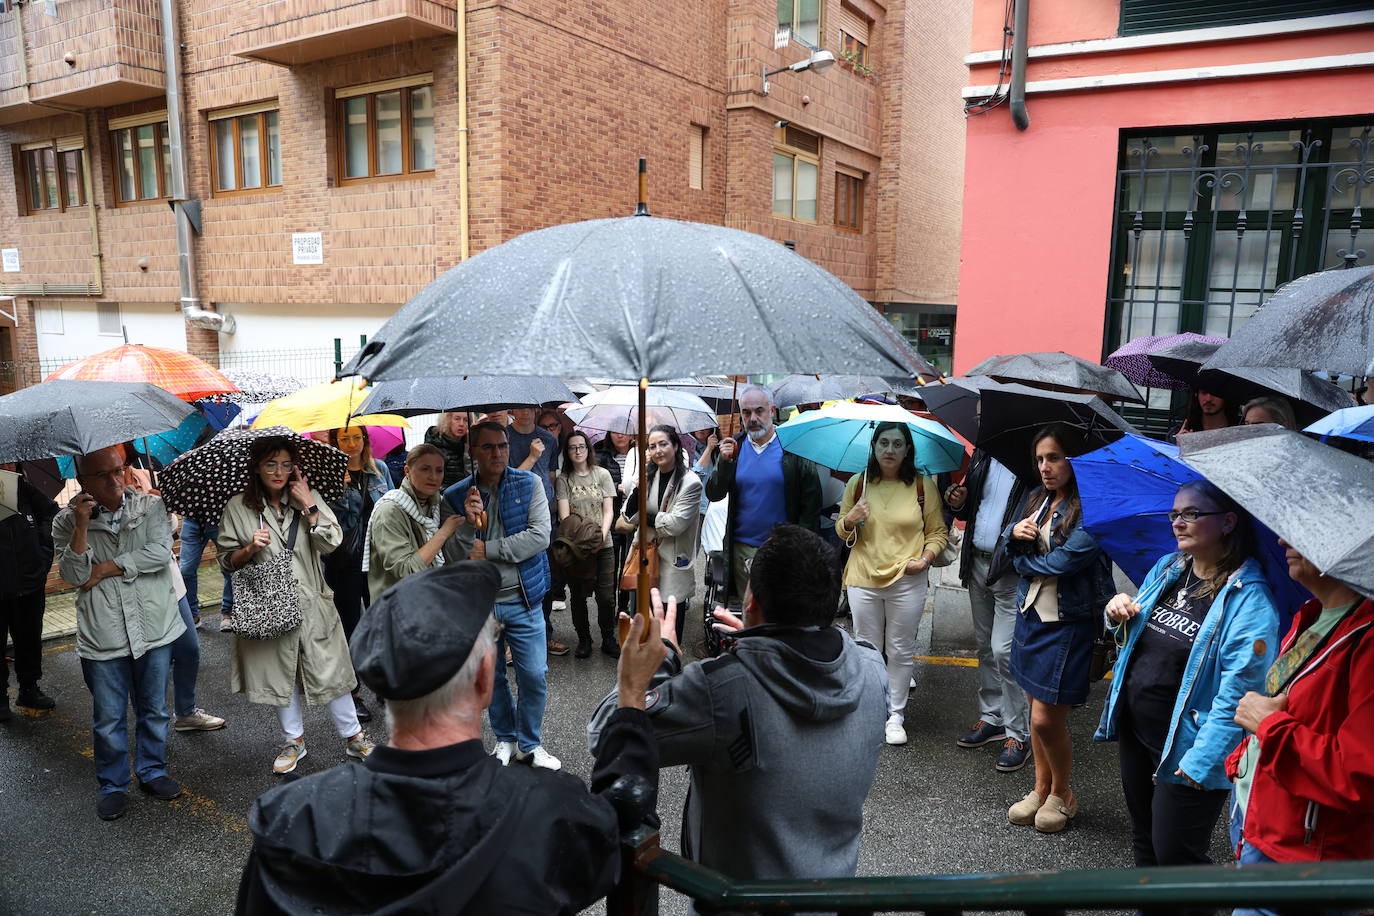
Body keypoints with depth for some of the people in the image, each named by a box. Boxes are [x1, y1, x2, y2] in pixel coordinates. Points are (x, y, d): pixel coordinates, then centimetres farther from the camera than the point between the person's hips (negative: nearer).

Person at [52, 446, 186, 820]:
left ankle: (152, 771, 35)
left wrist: (105, 568, -11)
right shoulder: (67, 522, -1)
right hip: (102, 638, 0)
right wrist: (81, 526, -20)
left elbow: (160, 553, -15)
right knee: (108, 720, 10)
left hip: (154, 630, 1)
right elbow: (74, 576, -11)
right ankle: (113, 786, 29)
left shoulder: (151, 506, -3)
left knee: (154, 711, 15)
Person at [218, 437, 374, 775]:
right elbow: (226, 561, 3)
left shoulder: (308, 497, 1)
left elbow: (331, 543, -10)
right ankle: (294, 740, 31)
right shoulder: (238, 508, 0)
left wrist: (308, 505, -15)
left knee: (330, 670, 2)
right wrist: (249, 549, -16)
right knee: (281, 674, 12)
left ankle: (353, 737, 18)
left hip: (311, 601, 0)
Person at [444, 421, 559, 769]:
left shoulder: (529, 484, -5)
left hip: (522, 600, -1)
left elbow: (540, 536, -16)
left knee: (535, 677, 4)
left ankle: (530, 743, 27)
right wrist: (469, 525, -26)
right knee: (491, 677, 16)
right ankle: (505, 738, 37)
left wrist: (487, 549, -15)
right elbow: (455, 557, -7)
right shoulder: (456, 496, -4)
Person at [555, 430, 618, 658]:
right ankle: (584, 639, 23)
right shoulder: (563, 479, 3)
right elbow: (564, 515, -4)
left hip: (603, 545, 1)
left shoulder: (602, 474, 6)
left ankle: (608, 639, 18)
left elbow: (609, 511, 2)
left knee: (606, 596, 1)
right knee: (579, 595, 6)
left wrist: (602, 535, -14)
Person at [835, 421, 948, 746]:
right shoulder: (857, 484, 5)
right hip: (863, 578, 1)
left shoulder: (924, 486, 1)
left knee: (901, 651, 7)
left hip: (907, 581, -1)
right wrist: (849, 520, -10)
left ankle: (896, 714, 21)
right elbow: (841, 530, 12)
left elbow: (938, 531, 5)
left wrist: (926, 557, -12)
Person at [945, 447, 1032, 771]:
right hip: (978, 564, 7)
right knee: (985, 646, 16)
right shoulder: (984, 453, 9)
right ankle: (992, 717, 31)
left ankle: (1019, 733, 9)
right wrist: (957, 502, 0)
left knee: (1004, 651, -6)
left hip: (1012, 570, -7)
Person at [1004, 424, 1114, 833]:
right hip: (1030, 614, 7)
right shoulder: (1038, 500, 9)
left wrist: (1025, 560, -5)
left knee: (1047, 719, -2)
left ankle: (1063, 794, 23)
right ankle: (1041, 789, 32)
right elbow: (1016, 553, 14)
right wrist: (1015, 533, -8)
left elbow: (1064, 561, -22)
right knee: (1037, 711, 16)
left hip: (1068, 622, -7)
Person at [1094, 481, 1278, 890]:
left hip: (1185, 749, -7)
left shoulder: (1248, 599, -20)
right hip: (1136, 733, 7)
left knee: (1174, 854, 5)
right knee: (1143, 838, 22)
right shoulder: (1166, 569, 5)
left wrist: (1202, 760, -26)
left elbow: (1239, 691, -24)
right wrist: (1120, 616, -4)